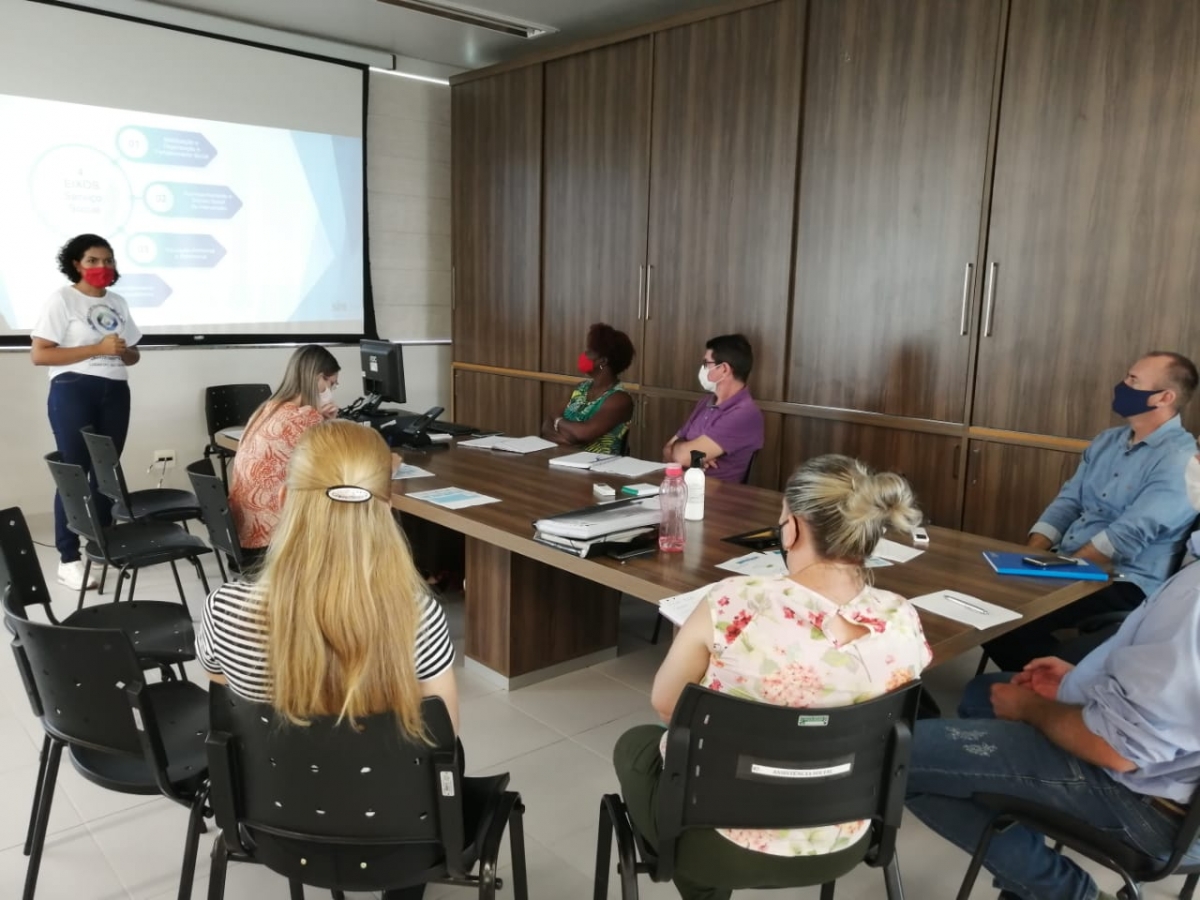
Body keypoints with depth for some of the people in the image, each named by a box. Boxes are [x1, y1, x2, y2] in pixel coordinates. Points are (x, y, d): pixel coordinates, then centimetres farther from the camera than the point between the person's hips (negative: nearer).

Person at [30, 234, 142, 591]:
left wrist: (124, 351, -4)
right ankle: (68, 559, 1)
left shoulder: (118, 303, 14)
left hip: (115, 392, 5)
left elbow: (134, 355, 20)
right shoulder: (61, 299, -3)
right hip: (73, 392, -5)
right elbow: (39, 354, -11)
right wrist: (97, 348, -16)